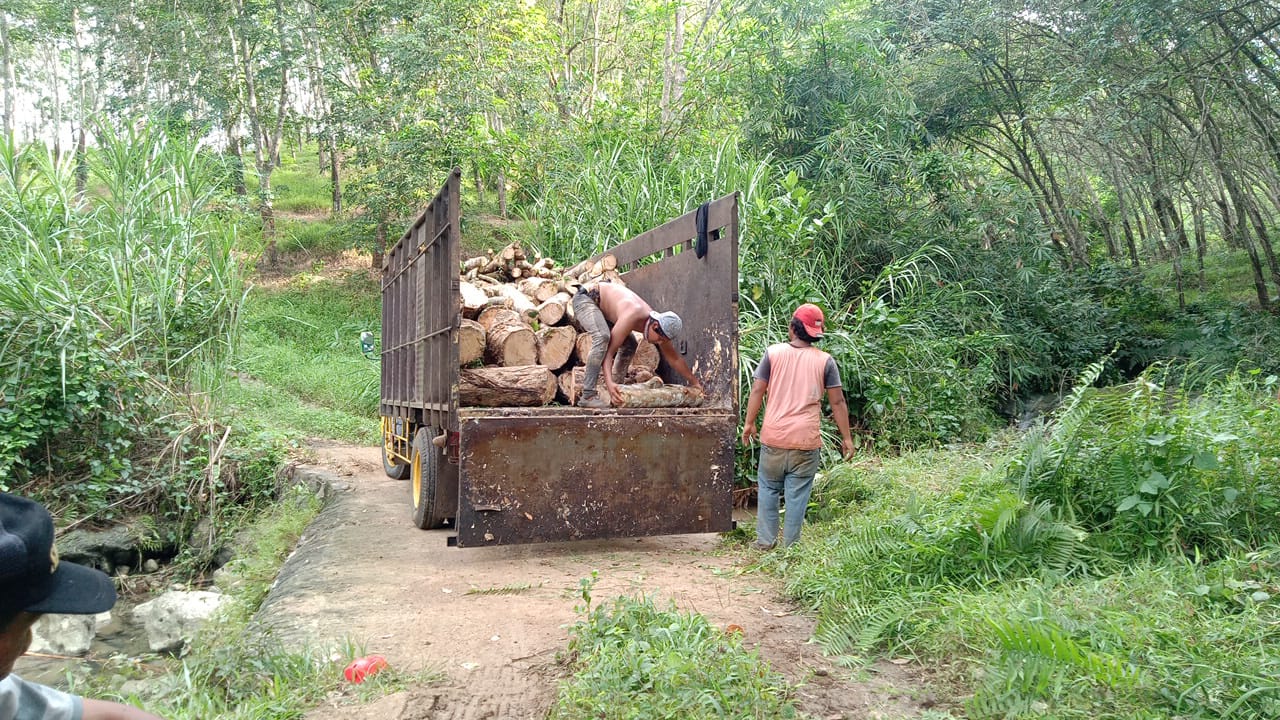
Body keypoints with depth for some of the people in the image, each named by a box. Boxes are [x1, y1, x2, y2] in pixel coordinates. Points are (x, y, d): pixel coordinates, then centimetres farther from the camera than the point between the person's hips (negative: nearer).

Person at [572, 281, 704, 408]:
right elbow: (609, 351, -36)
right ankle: (587, 396, -33)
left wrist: (694, 382, 7)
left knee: (629, 345, 4)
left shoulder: (661, 325, -12)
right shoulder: (632, 316, -37)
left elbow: (674, 359, 1)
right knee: (602, 337, -33)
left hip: (603, 307, 9)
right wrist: (609, 382, -49)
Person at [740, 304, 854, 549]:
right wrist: (846, 437, 7)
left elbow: (757, 390, -3)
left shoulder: (773, 353, -1)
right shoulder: (825, 361, -1)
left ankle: (765, 541, 20)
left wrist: (749, 423, 8)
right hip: (806, 439, 0)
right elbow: (837, 402, -1)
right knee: (797, 493, 8)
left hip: (774, 436, 1)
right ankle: (790, 545, 15)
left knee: (769, 488, 16)